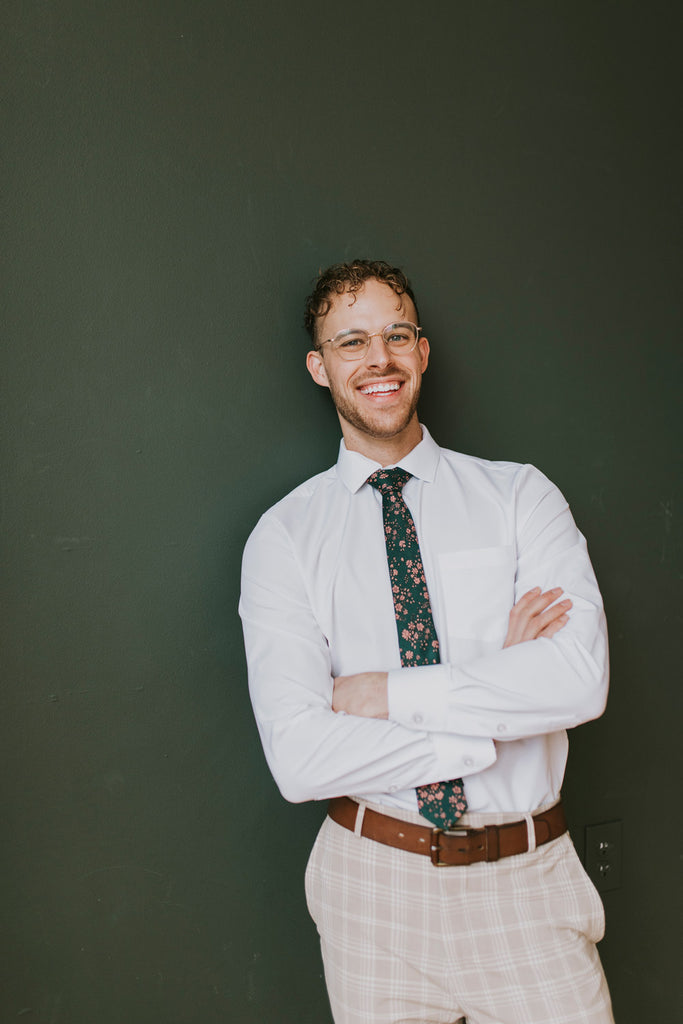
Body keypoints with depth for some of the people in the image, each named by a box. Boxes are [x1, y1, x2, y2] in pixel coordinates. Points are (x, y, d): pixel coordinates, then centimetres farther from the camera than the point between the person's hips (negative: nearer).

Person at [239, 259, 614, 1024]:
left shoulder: (521, 496, -2)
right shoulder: (283, 535, -5)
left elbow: (580, 678, -18)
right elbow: (298, 758, -16)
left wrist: (386, 692, -17)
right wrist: (498, 712, -16)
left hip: (525, 877, 1)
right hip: (376, 880, 0)